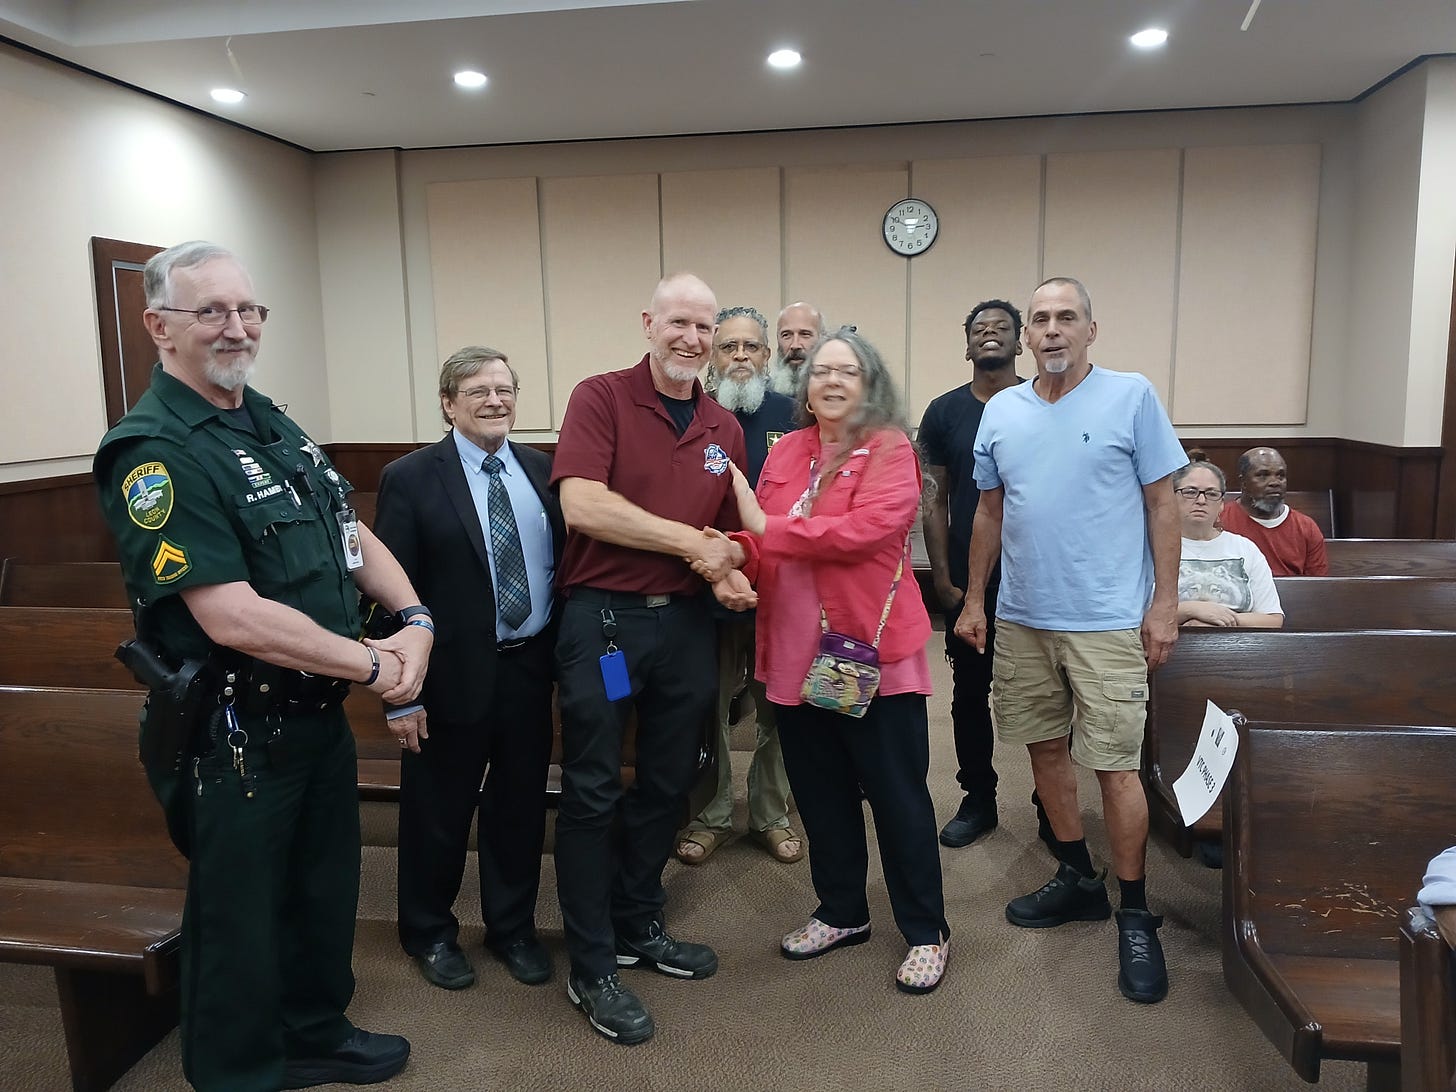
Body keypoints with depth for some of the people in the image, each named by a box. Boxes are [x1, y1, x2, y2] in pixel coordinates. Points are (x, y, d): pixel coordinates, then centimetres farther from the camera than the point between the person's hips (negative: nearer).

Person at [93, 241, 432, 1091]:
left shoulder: (271, 422, 7)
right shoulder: (155, 453, -20)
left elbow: (351, 532, 11)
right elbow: (235, 619, -27)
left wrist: (414, 620, -6)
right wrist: (373, 664, -17)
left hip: (319, 711, 8)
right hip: (234, 734, -8)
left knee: (327, 886, 23)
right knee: (242, 914, 11)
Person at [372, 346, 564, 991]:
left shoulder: (541, 470, 4)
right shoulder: (410, 479, -8)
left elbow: (565, 558, 8)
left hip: (529, 670, 4)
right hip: (454, 674, -4)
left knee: (520, 806, 16)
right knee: (438, 812, 13)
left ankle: (512, 927, 38)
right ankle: (429, 933, 37)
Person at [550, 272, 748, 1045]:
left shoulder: (724, 427, 9)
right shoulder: (601, 398, -7)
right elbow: (581, 505, -20)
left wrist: (731, 566, -6)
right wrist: (690, 541, -16)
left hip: (687, 622, 6)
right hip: (602, 618, -6)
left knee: (666, 784, 17)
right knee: (593, 793, 4)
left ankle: (639, 928, 37)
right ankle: (591, 969, 19)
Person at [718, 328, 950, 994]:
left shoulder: (891, 451, -9)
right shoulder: (785, 452, 8)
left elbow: (867, 529, -23)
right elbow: (758, 532, 5)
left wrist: (768, 528, -18)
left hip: (873, 652, -5)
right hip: (796, 652, 6)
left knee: (898, 796, 7)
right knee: (821, 793, 18)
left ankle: (926, 932, 26)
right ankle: (843, 913, 38)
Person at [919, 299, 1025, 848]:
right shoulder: (945, 412, 4)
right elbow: (935, 499, 4)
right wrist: (942, 576, -2)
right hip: (969, 580, 1)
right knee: (970, 690, 10)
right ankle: (978, 799, 26)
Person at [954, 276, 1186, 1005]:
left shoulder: (1131, 397, -4)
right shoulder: (1000, 411, 8)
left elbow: (1163, 505, -3)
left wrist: (1165, 603, -8)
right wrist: (973, 601, 12)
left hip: (1106, 620, -5)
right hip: (1020, 618, 5)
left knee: (1114, 764, -2)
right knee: (1044, 748, 14)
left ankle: (1136, 916, 16)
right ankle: (1077, 881, 32)